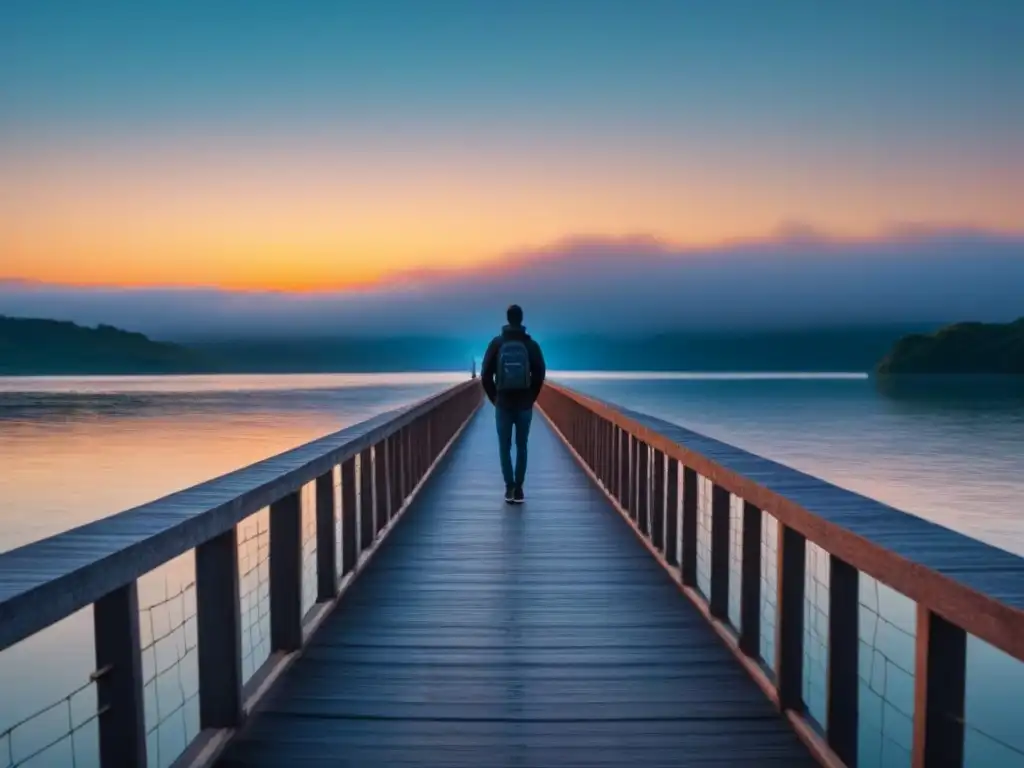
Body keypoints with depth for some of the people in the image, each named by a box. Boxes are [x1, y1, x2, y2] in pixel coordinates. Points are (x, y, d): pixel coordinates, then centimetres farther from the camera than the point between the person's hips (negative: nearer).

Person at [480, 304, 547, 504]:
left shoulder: (496, 343, -3)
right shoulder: (531, 344, -3)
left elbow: (485, 374, -3)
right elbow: (540, 374, -2)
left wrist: (494, 397, 8)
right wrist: (532, 397, 10)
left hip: (503, 403, 0)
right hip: (524, 404, 0)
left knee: (504, 446, 7)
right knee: (521, 446, 8)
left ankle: (510, 488, 2)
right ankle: (518, 489, 5)